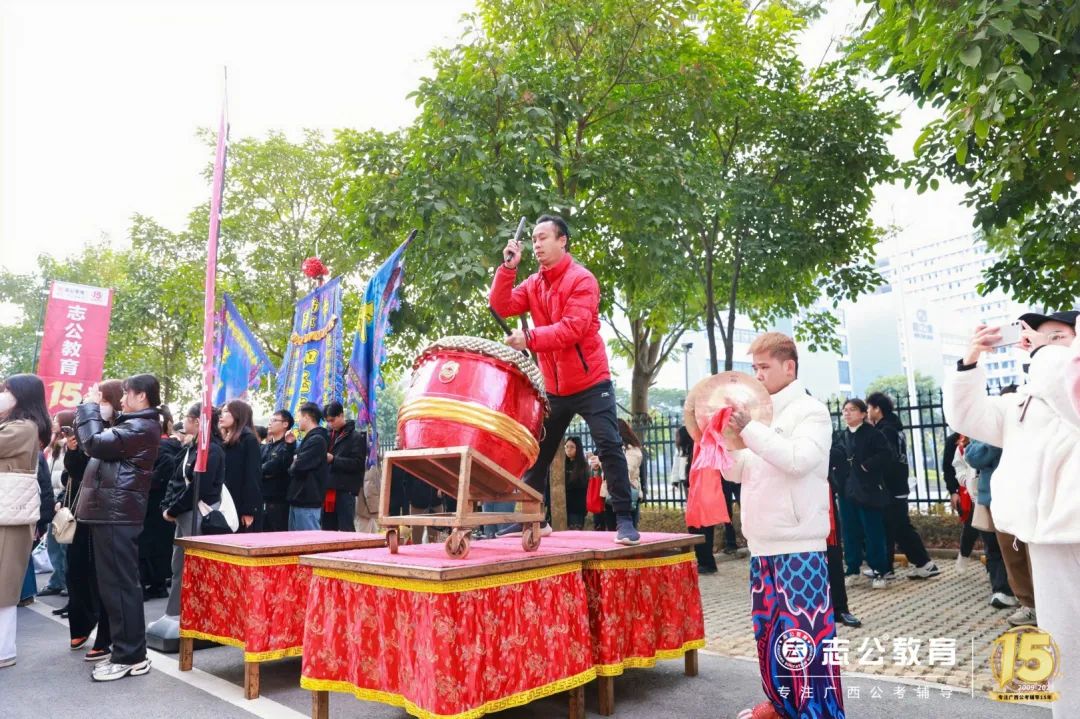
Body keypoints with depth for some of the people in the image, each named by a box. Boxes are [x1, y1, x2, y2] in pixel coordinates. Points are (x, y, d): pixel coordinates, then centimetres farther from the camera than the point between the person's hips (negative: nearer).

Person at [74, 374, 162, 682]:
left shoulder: (141, 427, -13)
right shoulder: (135, 425, 20)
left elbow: (94, 444, -20)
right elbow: (97, 442, 21)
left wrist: (90, 406, -7)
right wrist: (89, 408, 14)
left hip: (116, 514, -11)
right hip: (112, 511, 11)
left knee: (119, 584, -7)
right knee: (114, 584, 13)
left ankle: (130, 656, -2)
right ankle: (126, 650, 20)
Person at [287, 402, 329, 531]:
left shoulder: (317, 440, -15)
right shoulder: (310, 439, 17)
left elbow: (298, 467, -21)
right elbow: (297, 460, 18)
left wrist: (292, 467, -1)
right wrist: (295, 461, -2)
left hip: (307, 502, -10)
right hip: (298, 499, 10)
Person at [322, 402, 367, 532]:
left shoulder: (356, 437, -3)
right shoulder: (329, 436, 15)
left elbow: (358, 464, -11)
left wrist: (334, 460, -17)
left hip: (346, 490, -6)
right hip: (328, 489, 6)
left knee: (346, 530, -3)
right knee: (327, 530, 10)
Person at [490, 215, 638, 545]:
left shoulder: (582, 280, -13)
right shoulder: (533, 284, 10)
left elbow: (573, 329, -25)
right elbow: (501, 306, -3)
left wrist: (530, 338, -35)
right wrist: (508, 267, -12)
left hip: (590, 383, -7)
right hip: (553, 388, 7)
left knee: (609, 447, -10)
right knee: (536, 452, 12)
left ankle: (625, 520, 0)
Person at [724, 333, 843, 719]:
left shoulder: (810, 411, -4)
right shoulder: (760, 412, 16)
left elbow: (797, 460, -22)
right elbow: (738, 472, 17)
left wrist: (749, 429, -24)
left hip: (799, 545, -7)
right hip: (762, 544, 7)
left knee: (804, 630, -8)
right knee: (768, 628, 13)